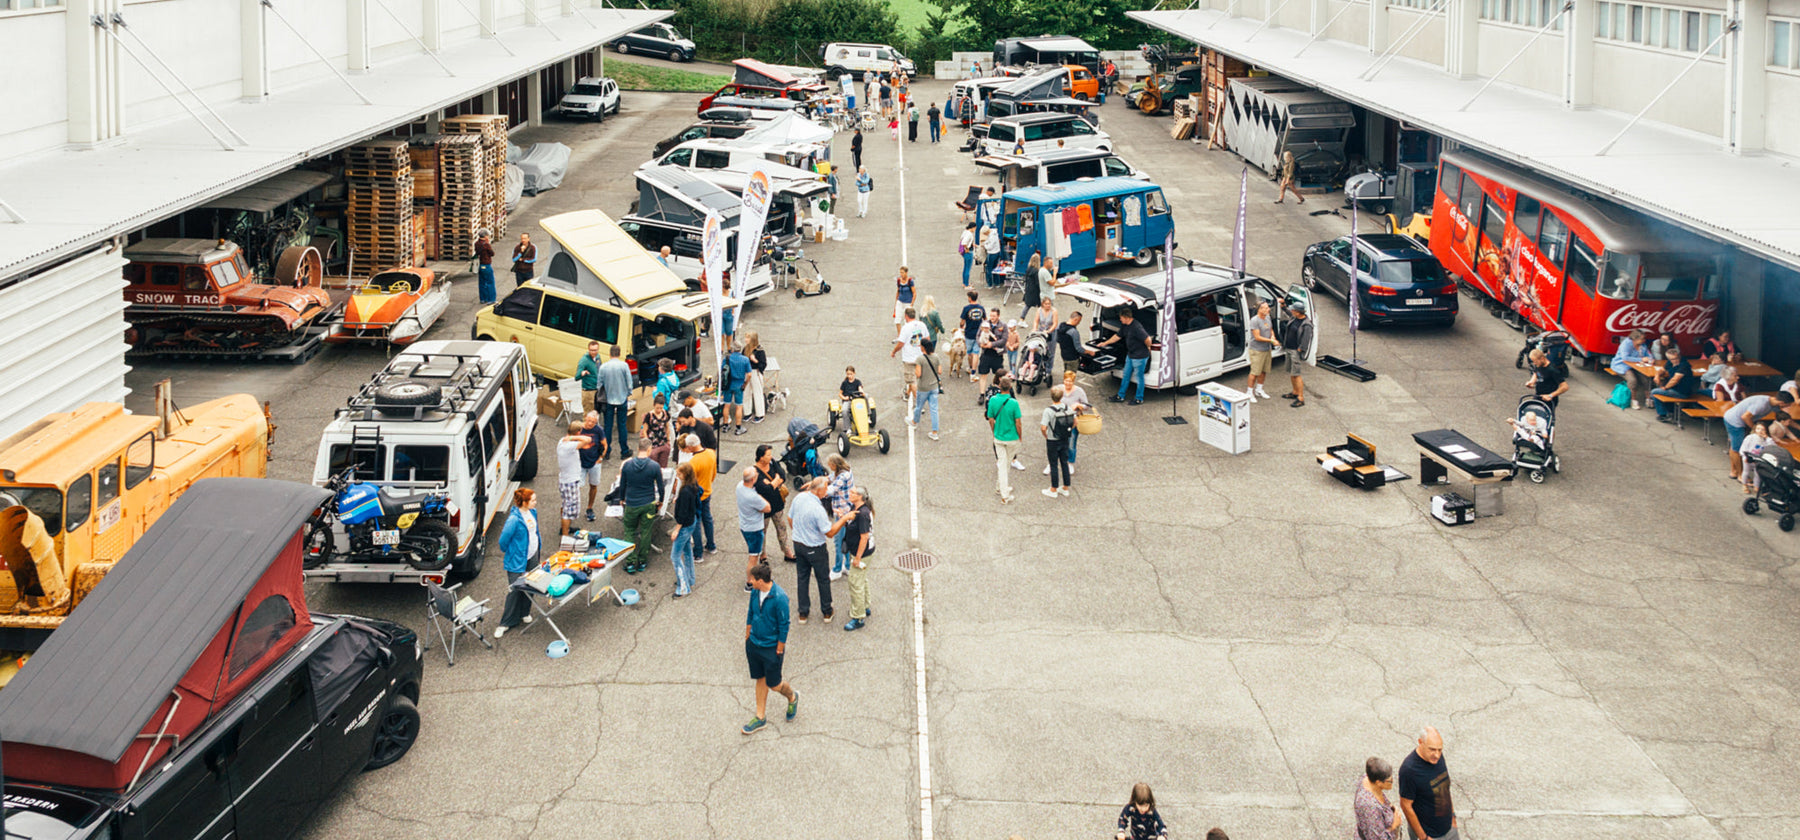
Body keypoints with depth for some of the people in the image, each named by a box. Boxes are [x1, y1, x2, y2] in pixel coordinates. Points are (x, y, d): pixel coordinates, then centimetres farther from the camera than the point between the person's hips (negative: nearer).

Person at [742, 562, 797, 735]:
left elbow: (784, 625, -19)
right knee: (760, 680, 16)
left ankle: (792, 698, 37)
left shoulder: (779, 598, -26)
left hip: (771, 647, -6)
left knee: (774, 684, 6)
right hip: (754, 643, 6)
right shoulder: (755, 593, -5)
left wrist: (779, 649, -13)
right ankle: (760, 717, 27)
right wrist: (747, 638, 15)